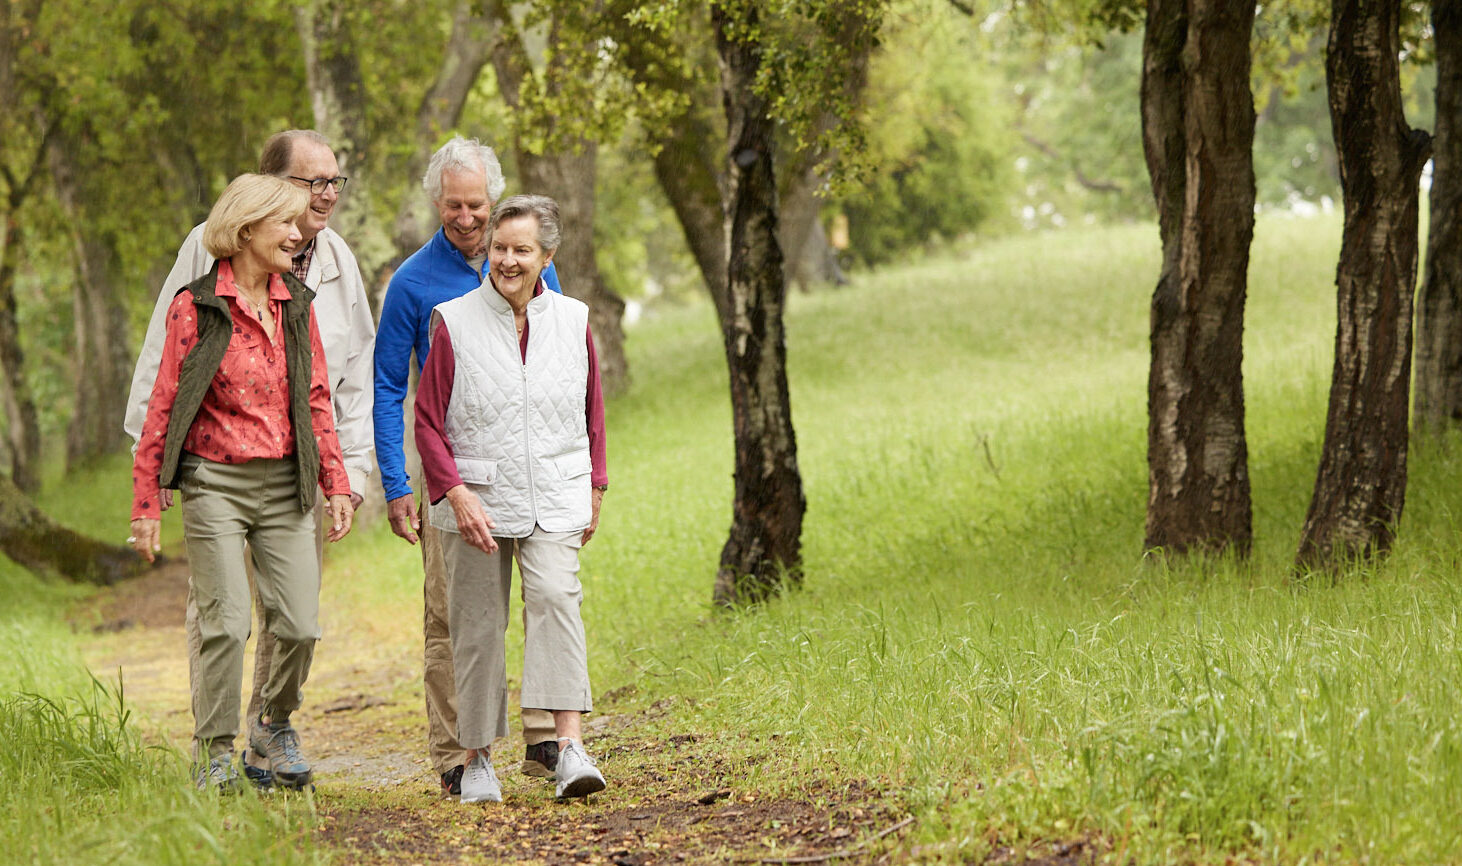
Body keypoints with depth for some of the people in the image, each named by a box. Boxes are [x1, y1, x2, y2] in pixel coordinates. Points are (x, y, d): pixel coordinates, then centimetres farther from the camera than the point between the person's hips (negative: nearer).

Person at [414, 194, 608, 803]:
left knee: (555, 596, -20)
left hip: (554, 499, 1)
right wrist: (456, 493, -11)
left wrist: (594, 489, 16)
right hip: (475, 500, -1)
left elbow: (591, 410, 19)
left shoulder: (573, 321, 7)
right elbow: (428, 421, -1)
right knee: (477, 626, 2)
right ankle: (476, 759, 16)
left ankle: (570, 746, -26)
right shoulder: (454, 322, -2)